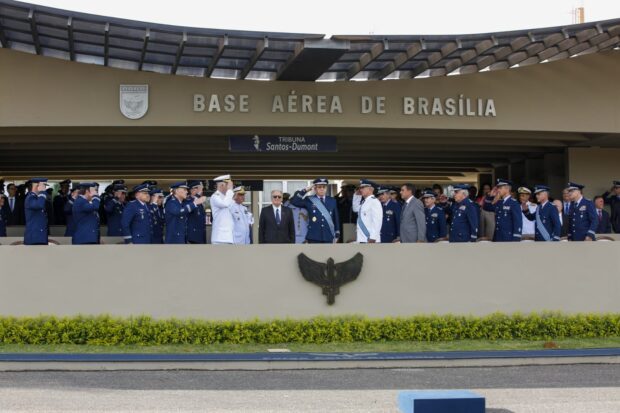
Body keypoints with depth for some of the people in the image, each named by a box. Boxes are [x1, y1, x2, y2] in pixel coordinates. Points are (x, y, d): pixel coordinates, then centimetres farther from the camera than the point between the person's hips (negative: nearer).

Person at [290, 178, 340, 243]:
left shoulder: (332, 201, 8)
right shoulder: (309, 200, 1)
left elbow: (336, 219, 12)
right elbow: (293, 201, -10)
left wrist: (336, 235, 10)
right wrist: (305, 190, -11)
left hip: (328, 238, 2)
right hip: (314, 238, -2)